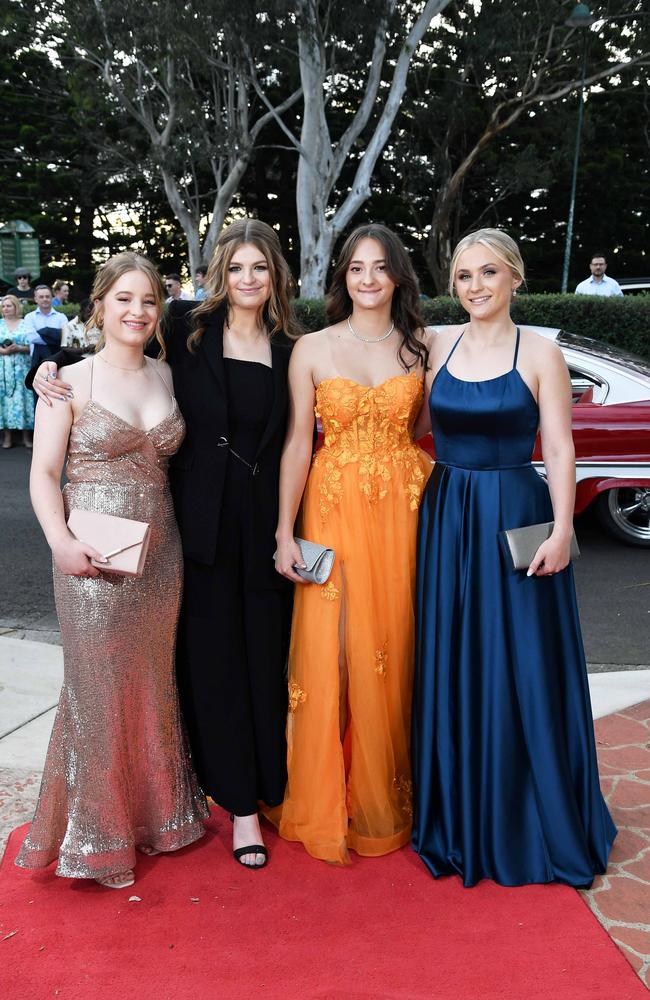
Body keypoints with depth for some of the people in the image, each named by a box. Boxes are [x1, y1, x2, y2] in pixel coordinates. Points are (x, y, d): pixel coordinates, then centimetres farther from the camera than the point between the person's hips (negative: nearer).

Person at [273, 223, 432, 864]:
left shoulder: (420, 348, 7)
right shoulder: (312, 349, 2)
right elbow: (297, 444, -1)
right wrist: (285, 535, -5)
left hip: (403, 512, 1)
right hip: (334, 511, -1)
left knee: (392, 648, 6)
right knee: (330, 650, 0)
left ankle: (385, 798, 25)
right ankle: (326, 804, 18)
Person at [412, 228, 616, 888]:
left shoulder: (540, 355, -3)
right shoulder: (437, 347, 7)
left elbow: (559, 450, -6)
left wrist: (561, 530, -13)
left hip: (516, 519, -3)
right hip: (446, 517, 4)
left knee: (522, 669, 3)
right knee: (451, 665, 10)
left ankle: (525, 823, 22)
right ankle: (458, 818, 27)